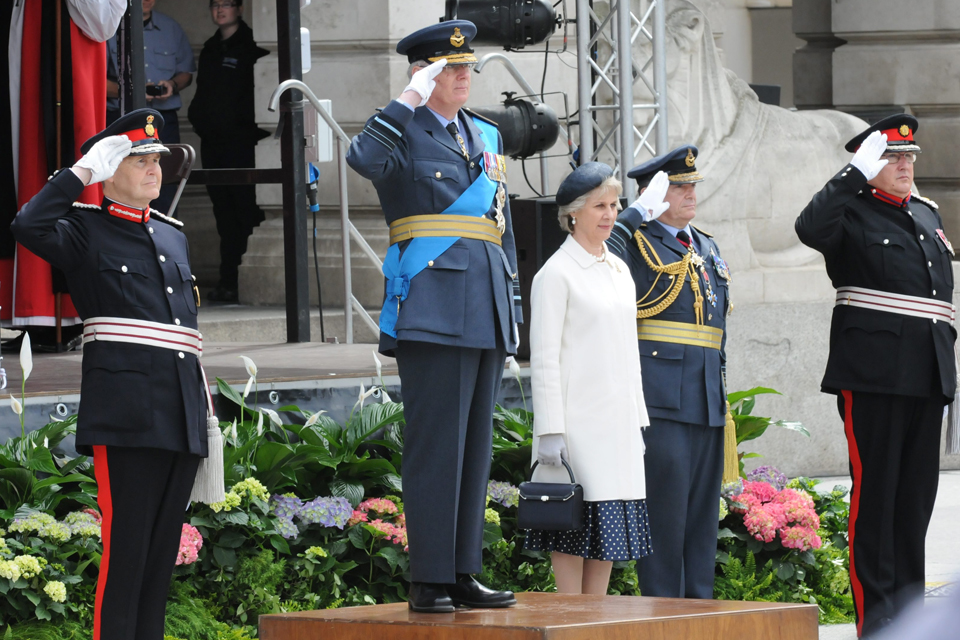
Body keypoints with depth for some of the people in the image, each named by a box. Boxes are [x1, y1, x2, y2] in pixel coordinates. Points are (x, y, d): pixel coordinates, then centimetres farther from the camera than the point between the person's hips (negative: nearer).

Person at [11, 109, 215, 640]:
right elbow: (29, 227, -20)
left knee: (163, 554, 8)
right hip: (126, 416, -7)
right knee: (125, 550, -9)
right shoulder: (85, 229, 2)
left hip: (181, 417, 7)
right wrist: (83, 171, -12)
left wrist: (205, 406, 20)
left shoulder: (172, 235, 22)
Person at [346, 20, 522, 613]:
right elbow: (364, 159, -25)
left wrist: (512, 304, 18)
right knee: (436, 446, -9)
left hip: (486, 314, 7)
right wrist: (411, 97, -18)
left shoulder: (487, 136, 20)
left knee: (475, 446, 8)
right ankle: (429, 581, -8)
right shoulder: (405, 132, -1)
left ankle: (464, 574, 12)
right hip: (434, 308, -7)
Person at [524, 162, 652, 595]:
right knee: (575, 526, -7)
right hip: (578, 423, -7)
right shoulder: (556, 274, -6)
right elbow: (544, 359, -10)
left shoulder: (619, 271, 16)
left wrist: (638, 422, 17)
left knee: (610, 523, 5)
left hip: (618, 424, 7)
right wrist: (550, 431, -16)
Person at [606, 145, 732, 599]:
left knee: (702, 511, 10)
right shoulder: (637, 244, -3)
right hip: (662, 403, -8)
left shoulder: (706, 248, 21)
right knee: (665, 510, -8)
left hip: (707, 403, 8)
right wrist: (638, 214, -20)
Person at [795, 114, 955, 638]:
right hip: (874, 377, -7)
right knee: (874, 491, -5)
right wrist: (857, 175, -23)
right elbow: (810, 228, -25)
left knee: (918, 492, 8)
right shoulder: (853, 212, -2)